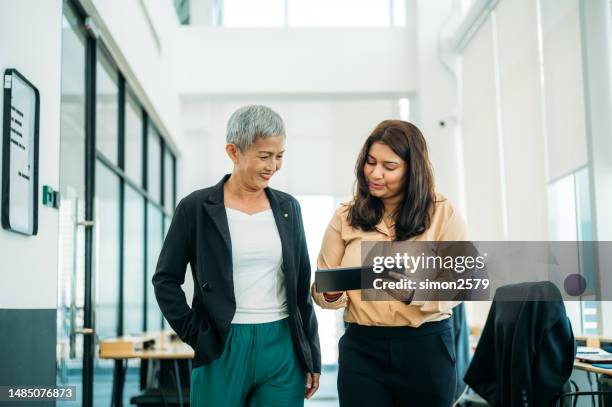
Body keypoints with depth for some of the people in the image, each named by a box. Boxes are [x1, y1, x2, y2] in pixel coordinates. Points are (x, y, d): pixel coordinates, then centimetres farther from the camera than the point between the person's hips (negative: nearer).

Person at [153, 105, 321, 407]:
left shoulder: (288, 207, 8)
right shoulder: (196, 207, -3)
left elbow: (302, 287, 11)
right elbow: (165, 279, 2)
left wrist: (312, 358, 9)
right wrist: (195, 334, -7)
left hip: (283, 348, 3)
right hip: (221, 350, -3)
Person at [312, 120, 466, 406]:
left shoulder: (443, 213, -1)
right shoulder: (346, 217, 4)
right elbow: (320, 291, 5)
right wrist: (331, 292, -18)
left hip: (427, 347, 0)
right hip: (361, 349, 1)